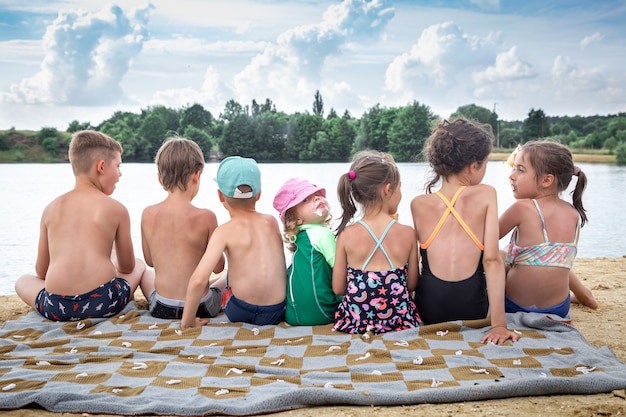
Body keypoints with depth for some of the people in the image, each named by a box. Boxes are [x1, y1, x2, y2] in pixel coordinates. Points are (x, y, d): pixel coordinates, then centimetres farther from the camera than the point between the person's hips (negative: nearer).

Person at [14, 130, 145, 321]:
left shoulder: (51, 208, 11)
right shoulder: (116, 209, 3)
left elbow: (41, 271, 16)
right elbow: (127, 266, 13)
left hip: (56, 308, 1)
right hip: (104, 302, -1)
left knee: (22, 280, 33)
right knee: (139, 265, 28)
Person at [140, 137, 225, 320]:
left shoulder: (148, 214, -8)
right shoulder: (206, 217, -17)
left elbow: (149, 260, 5)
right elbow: (217, 267, -9)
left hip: (161, 309, 3)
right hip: (200, 308, -3)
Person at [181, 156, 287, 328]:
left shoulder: (225, 231, -13)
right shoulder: (272, 222, 0)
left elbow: (199, 280, -23)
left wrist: (188, 319, -11)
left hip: (240, 311, -3)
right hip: (277, 312, 3)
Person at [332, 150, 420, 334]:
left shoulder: (346, 235, -10)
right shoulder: (408, 233, -9)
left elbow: (338, 288, -3)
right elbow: (412, 284, 1)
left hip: (355, 322, 0)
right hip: (399, 322, 0)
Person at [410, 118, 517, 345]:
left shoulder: (418, 205, -3)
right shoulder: (486, 195, -9)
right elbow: (492, 259, -15)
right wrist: (499, 323, -17)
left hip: (427, 310, 3)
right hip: (472, 308, -3)